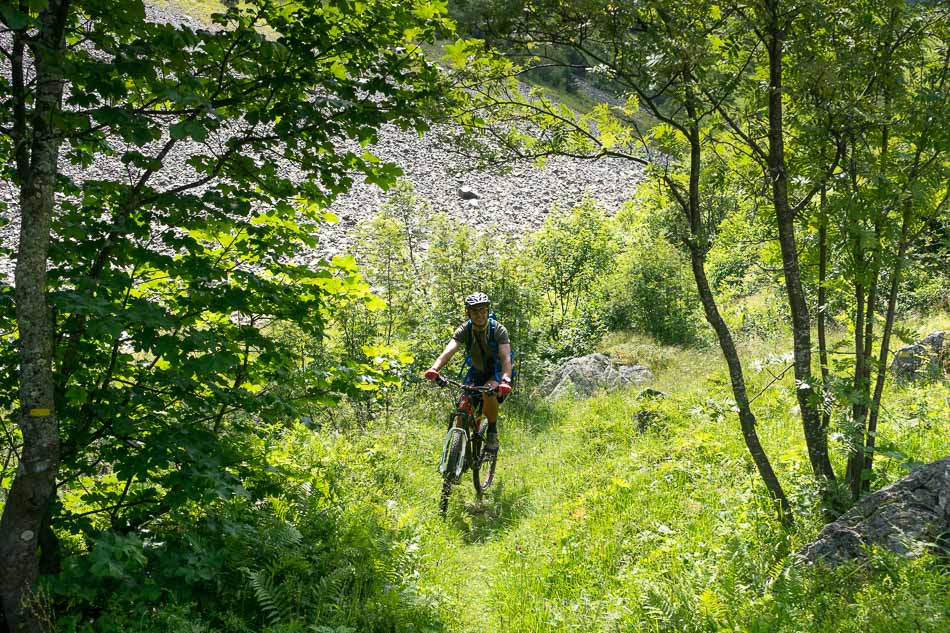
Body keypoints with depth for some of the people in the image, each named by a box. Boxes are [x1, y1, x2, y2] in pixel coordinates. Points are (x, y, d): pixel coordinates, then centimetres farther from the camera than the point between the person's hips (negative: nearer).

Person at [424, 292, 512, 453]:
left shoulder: (498, 330, -22)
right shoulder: (464, 330, -15)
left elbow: (506, 358, -34)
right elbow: (448, 352, -31)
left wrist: (505, 381, -53)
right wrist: (434, 369, -51)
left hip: (497, 372, -3)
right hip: (476, 371, 3)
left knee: (488, 392, -34)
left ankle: (492, 433, -14)